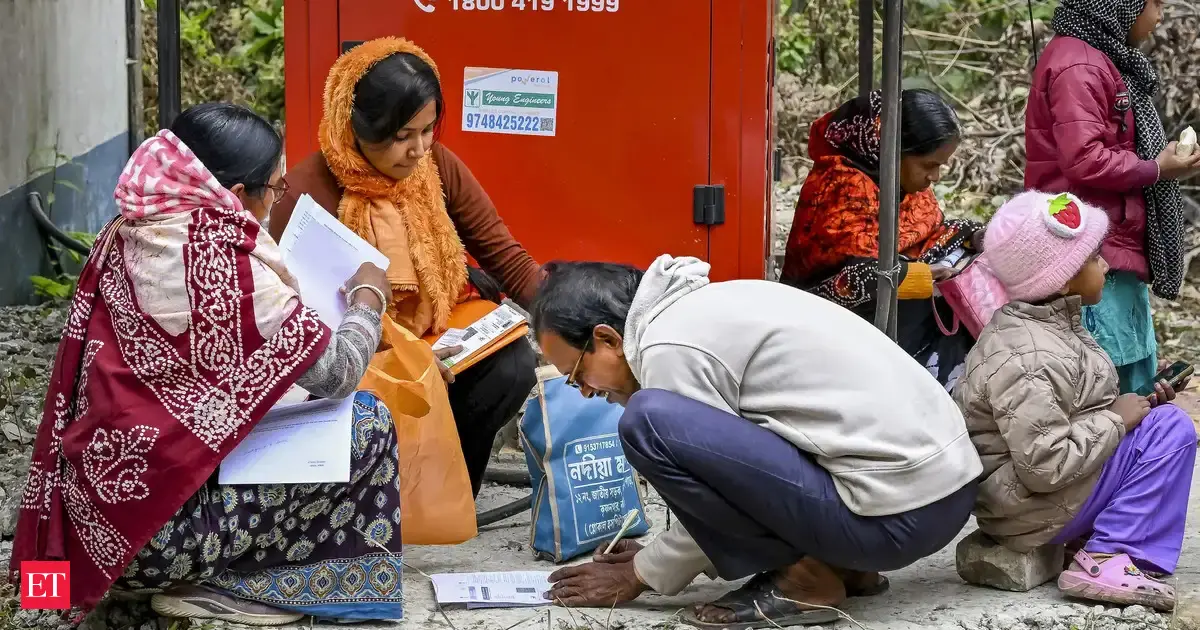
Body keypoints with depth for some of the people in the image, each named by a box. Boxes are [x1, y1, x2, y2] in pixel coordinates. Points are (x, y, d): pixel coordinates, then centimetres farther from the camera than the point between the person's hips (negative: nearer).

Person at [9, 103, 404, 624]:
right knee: (366, 423, -2)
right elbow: (337, 373, -11)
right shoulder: (226, 268, -21)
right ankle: (221, 581, 4)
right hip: (155, 526, -9)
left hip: (95, 506, 9)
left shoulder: (124, 238, 2)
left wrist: (282, 293, 19)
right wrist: (368, 296, 7)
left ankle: (202, 570, 14)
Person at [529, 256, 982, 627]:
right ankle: (846, 564, 14)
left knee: (648, 421, -16)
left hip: (897, 511, -10)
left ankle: (804, 578, -4)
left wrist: (639, 576, 11)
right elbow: (727, 462, 27)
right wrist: (654, 558, 28)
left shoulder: (672, 344, -10)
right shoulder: (707, 306, 19)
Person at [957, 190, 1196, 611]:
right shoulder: (1028, 360, -26)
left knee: (1157, 417, 20)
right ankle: (1106, 560, -14)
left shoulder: (1052, 326, 7)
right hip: (1031, 509, -11)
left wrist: (1138, 405, 3)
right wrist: (1115, 420, -19)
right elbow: (1044, 467, -30)